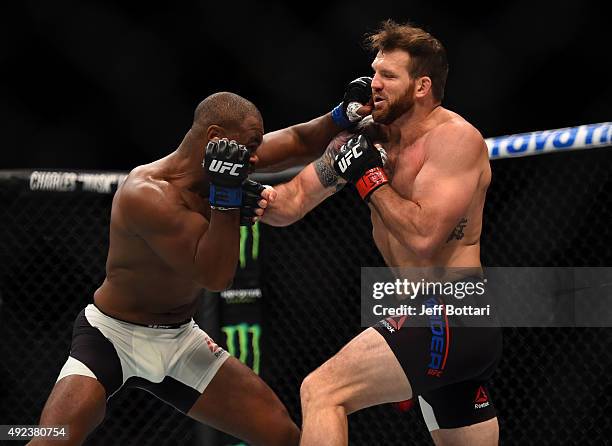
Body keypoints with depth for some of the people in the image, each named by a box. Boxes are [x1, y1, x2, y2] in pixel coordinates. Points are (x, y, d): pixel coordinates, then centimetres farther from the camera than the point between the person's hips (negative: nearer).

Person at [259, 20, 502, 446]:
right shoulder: (363, 137, 8)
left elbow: (423, 237, -26)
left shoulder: (454, 138, -14)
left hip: (449, 319, -9)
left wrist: (370, 176, -17)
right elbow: (291, 204, 9)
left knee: (322, 391, -16)